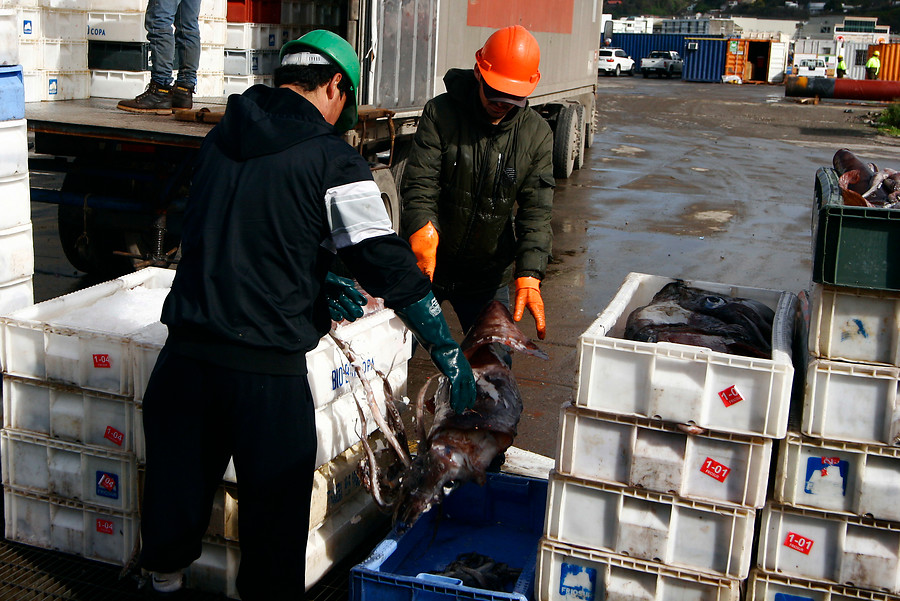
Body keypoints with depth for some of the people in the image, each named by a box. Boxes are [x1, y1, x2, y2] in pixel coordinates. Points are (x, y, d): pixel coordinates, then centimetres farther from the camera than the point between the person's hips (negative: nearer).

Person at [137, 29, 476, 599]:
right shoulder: (332, 158, -7)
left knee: (177, 484, 22)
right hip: (267, 369, -5)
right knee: (275, 510, 10)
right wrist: (449, 353, -5)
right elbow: (390, 266, -11)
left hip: (186, 353, 6)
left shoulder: (220, 140, 10)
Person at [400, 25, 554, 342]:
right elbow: (419, 186, -15)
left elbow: (536, 211, -7)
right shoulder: (440, 113, -10)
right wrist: (424, 234, -35)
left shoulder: (537, 134, -3)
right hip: (426, 268, -1)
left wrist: (529, 277, -21)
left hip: (489, 276, 2)